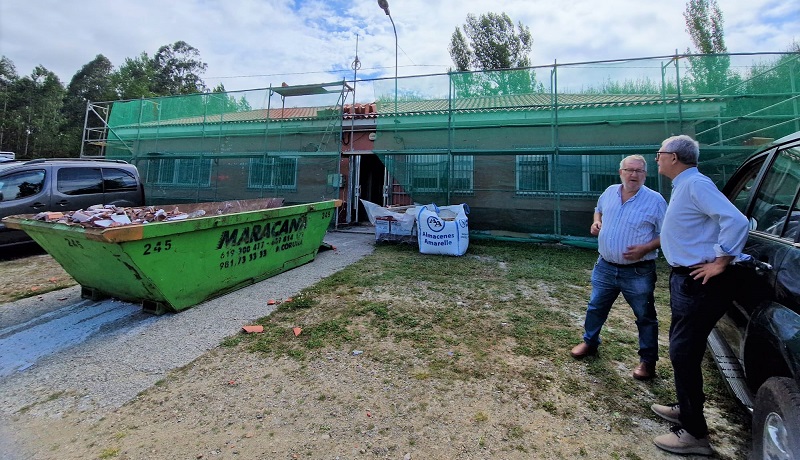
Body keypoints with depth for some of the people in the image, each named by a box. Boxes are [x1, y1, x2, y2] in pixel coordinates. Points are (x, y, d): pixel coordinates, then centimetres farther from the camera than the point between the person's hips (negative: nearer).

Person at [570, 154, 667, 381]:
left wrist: (645, 248, -22)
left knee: (645, 317, 10)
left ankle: (648, 360, 27)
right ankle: (590, 342, 38)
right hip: (605, 267, 4)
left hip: (638, 272, -4)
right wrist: (596, 222, 1)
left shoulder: (655, 200, -11)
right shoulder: (610, 192, 2)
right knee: (595, 308, 16)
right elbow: (598, 209, 22)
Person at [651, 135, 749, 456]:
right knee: (683, 348, 19)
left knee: (683, 351, -4)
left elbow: (736, 221, -27)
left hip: (699, 283, -10)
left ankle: (695, 434, 10)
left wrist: (720, 264, -22)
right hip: (687, 279, 10)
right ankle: (687, 410, 36)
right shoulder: (683, 185, 14)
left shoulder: (695, 184, -17)